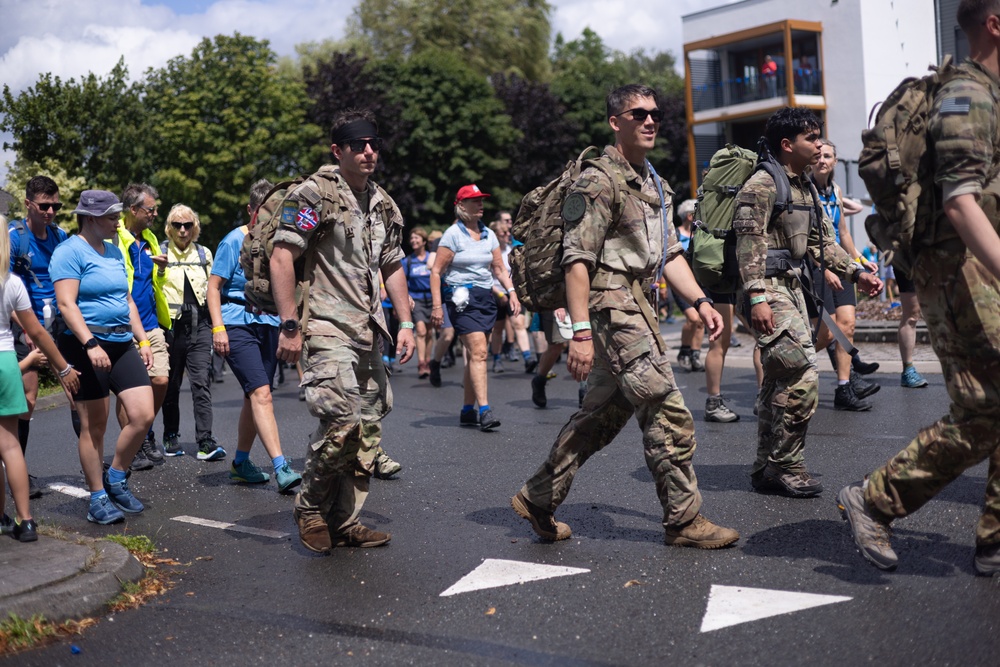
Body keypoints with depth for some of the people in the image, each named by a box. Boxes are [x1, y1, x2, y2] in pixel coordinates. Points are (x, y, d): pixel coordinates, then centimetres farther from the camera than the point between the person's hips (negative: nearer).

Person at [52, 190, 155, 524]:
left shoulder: (115, 252, 17)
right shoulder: (70, 252, -7)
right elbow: (66, 303, -16)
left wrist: (143, 340, 15)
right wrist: (90, 344, -24)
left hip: (122, 344, 7)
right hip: (86, 346, -7)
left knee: (143, 415, -3)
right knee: (94, 426, 0)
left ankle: (116, 479, 17)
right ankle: (98, 499, 11)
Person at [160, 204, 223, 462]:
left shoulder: (204, 254, 13)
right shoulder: (159, 253, 4)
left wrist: (214, 323, 14)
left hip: (200, 324, 2)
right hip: (172, 325, -1)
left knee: (201, 382, -8)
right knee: (171, 384, 6)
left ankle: (205, 441, -12)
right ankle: (171, 436, 20)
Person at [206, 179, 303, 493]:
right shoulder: (234, 241, -6)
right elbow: (213, 287, -7)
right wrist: (218, 328, -15)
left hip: (268, 325, 6)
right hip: (238, 325, -6)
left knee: (254, 397, 11)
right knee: (261, 393, -16)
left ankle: (240, 462, 24)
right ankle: (281, 468, -23)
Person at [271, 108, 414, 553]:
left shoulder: (383, 204, 16)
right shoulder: (315, 193, -7)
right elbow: (281, 256, -12)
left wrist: (405, 323, 14)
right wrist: (289, 326, -17)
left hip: (368, 333, 8)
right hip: (327, 329, -8)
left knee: (368, 431, 7)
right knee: (341, 422, -18)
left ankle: (343, 522, 19)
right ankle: (310, 507, 5)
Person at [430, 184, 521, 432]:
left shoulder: (489, 234, 14)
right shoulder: (453, 234, -4)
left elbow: (499, 268, 19)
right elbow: (436, 271, -6)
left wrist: (511, 292, 4)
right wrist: (437, 305, -12)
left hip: (486, 297, 6)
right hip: (462, 298, -6)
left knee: (475, 355, 7)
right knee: (477, 351, -18)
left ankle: (468, 410, 16)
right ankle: (484, 410, -22)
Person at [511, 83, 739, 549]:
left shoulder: (652, 185, 19)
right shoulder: (598, 183, -10)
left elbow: (669, 253, 21)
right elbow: (577, 260, -16)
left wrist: (700, 301, 8)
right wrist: (580, 331, -23)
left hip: (636, 306, 10)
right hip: (611, 305, -10)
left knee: (601, 415, 13)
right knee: (669, 414, -7)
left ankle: (538, 499, 23)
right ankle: (684, 521, 4)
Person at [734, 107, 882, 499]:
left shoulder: (804, 187, 17)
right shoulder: (762, 186, -12)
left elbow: (821, 242, 22)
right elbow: (749, 244, -19)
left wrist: (856, 273, 13)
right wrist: (757, 297, -26)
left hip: (791, 286, 10)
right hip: (767, 290, -10)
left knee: (779, 381, 11)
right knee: (802, 377, -14)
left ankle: (767, 469, 19)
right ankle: (785, 467, -3)